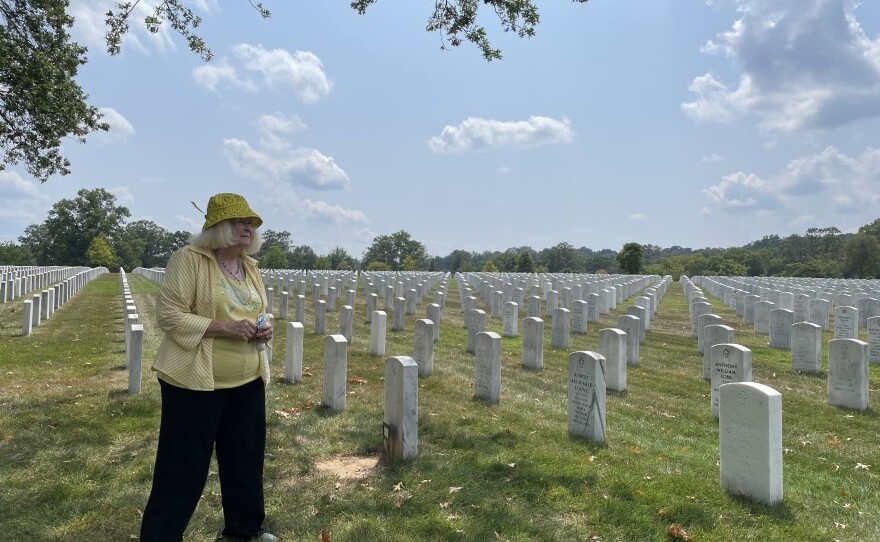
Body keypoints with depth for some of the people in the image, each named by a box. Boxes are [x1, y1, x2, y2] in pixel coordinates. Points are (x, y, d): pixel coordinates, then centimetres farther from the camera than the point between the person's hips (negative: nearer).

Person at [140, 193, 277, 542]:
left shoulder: (250, 267, 10)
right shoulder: (188, 259, -11)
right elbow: (168, 314, -16)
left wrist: (263, 331, -1)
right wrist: (224, 328, -23)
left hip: (247, 381, 7)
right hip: (196, 381, -7)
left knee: (246, 458, 17)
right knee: (183, 467, 3)